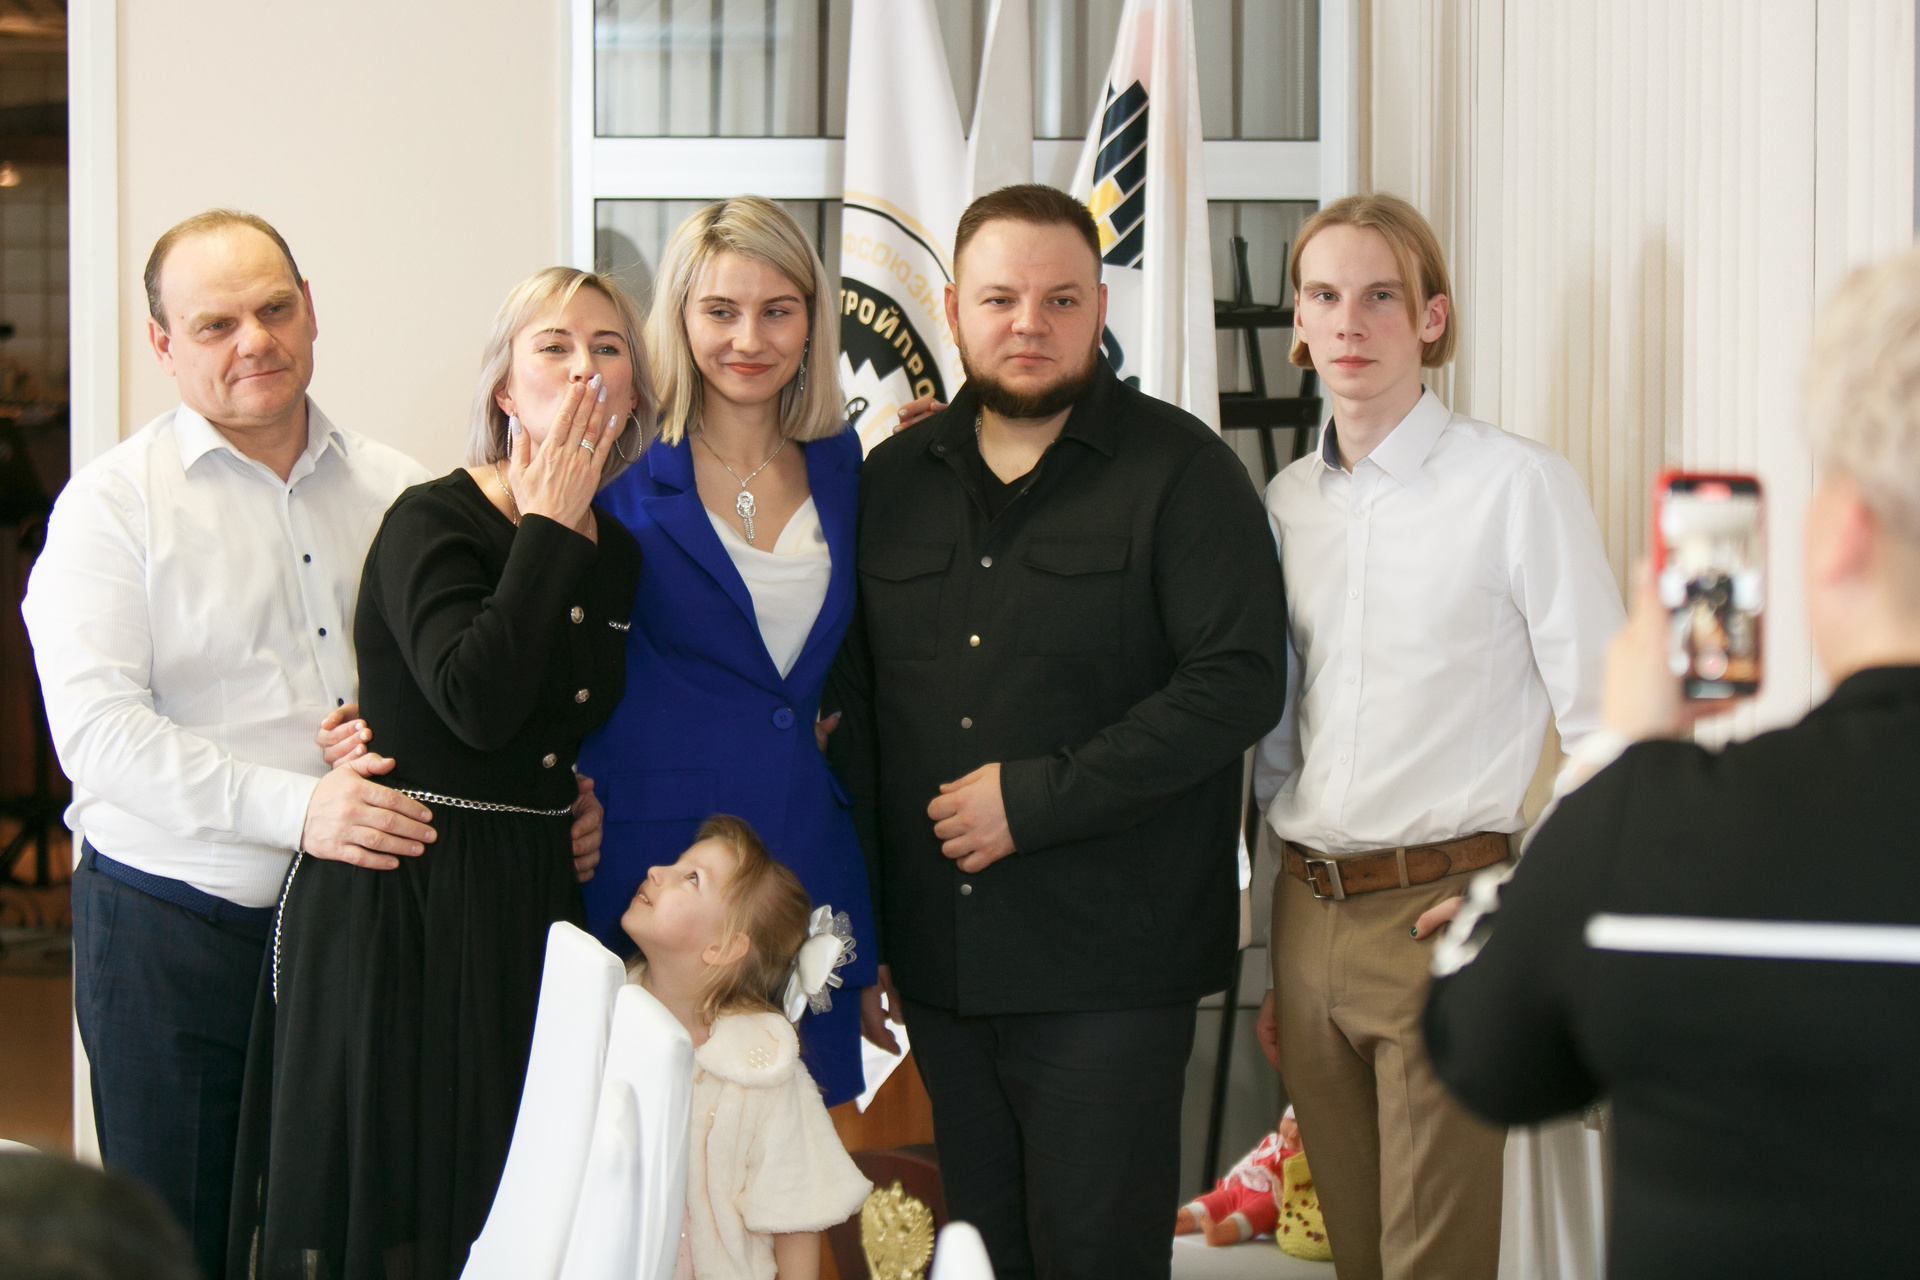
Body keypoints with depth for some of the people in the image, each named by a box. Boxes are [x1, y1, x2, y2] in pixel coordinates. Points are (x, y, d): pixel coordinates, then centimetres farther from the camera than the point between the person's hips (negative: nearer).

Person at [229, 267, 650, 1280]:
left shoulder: (616, 551, 11)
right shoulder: (433, 523, -10)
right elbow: (476, 701, -27)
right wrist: (548, 528, -18)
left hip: (533, 896, 7)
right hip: (400, 899, -6)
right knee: (389, 1197, 0)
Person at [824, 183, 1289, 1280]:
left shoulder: (1182, 470, -4)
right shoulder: (896, 481, 12)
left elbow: (1238, 685, -13)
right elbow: (855, 701, 19)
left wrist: (1033, 799, -15)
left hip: (1111, 969, -5)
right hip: (939, 959, 5)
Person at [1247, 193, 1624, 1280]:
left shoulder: (1518, 484, -7)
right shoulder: (1286, 503, 11)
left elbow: (1609, 727, -6)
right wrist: (1276, 960, 16)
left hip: (1441, 916, -5)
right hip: (1308, 915, 6)